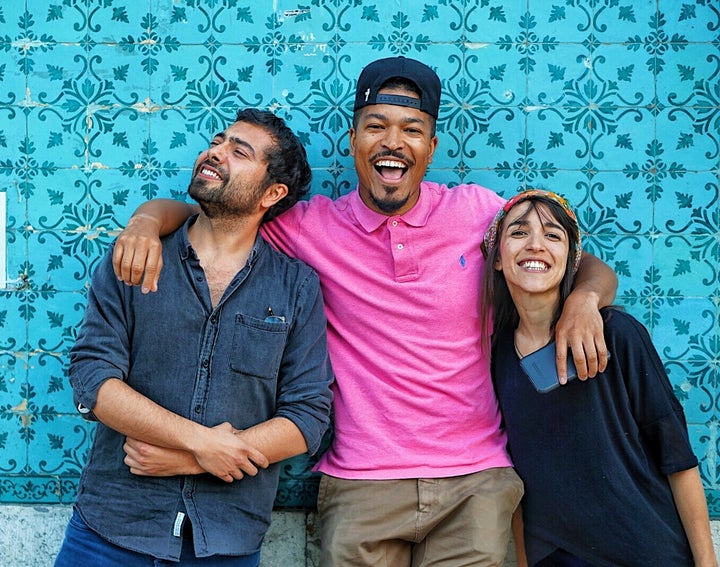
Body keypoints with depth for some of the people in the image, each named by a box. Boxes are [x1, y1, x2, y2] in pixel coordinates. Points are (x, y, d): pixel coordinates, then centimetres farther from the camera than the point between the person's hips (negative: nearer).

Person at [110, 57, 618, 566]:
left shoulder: (477, 211, 0)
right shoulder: (312, 226, -1)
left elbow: (589, 269, 7)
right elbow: (194, 212, 4)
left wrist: (583, 300, -15)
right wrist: (148, 220, -18)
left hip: (475, 480, 1)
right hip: (361, 485, 0)